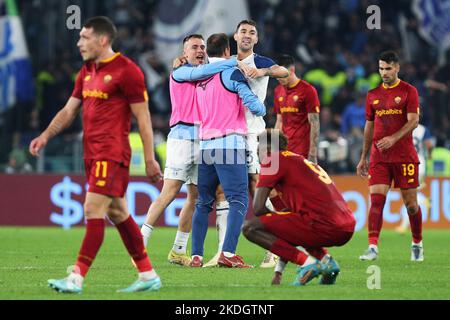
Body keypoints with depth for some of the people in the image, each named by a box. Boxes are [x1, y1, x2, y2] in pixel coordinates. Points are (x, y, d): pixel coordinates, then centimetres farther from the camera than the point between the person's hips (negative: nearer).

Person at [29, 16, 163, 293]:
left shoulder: (126, 71, -10)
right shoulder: (87, 72, 15)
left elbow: (143, 118, -9)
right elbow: (69, 110, 19)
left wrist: (150, 159, -11)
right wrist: (46, 136, 4)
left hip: (112, 153, -9)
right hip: (92, 153, 9)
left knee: (94, 210, -13)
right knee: (118, 213, 11)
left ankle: (77, 278, -14)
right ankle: (149, 276, 17)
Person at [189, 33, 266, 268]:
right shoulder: (231, 73, -5)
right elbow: (253, 104, -9)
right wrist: (262, 109, 12)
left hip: (204, 145, 6)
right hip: (229, 143, -6)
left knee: (203, 203, 13)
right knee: (239, 201, -7)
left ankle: (196, 256, 8)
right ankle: (228, 253, -21)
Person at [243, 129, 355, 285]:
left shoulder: (273, 160, 4)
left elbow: (258, 208, -5)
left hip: (323, 226, -9)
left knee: (250, 228, -3)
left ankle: (306, 262, -14)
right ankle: (325, 259, 11)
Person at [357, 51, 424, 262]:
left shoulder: (409, 91, 0)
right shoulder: (373, 94, 12)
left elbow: (413, 121, -9)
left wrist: (393, 138, -24)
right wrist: (363, 157, 16)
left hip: (404, 155, -3)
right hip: (379, 157, 3)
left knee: (411, 203, 2)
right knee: (376, 200, -11)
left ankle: (417, 245, 21)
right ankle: (373, 247, -15)